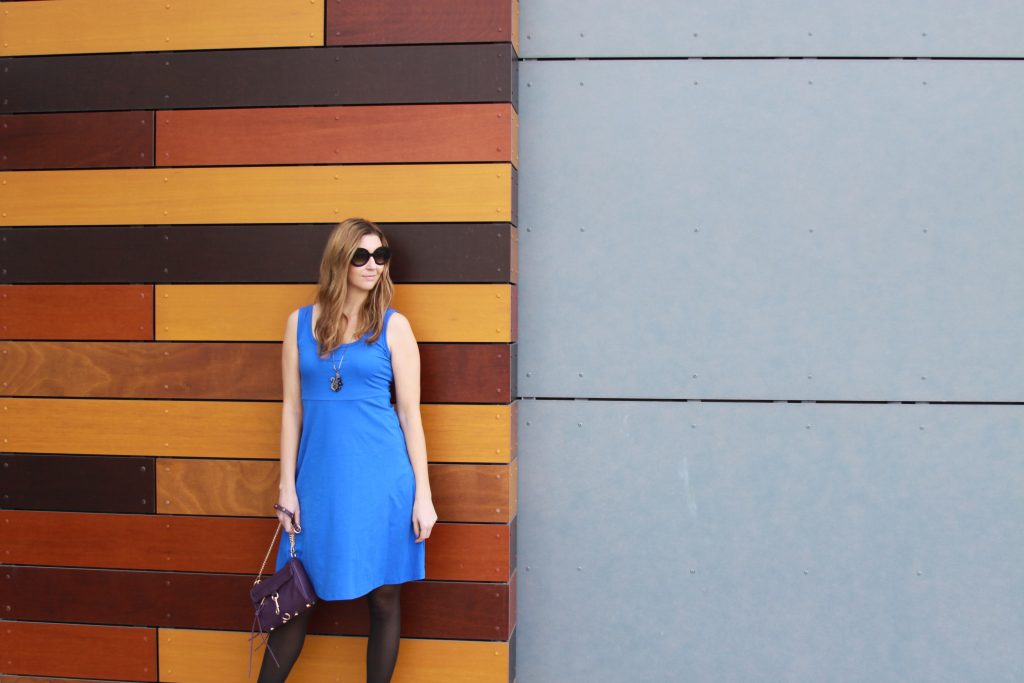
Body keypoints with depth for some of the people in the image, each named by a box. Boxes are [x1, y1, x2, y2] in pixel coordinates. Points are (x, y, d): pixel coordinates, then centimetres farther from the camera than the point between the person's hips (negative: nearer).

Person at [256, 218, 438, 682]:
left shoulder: (394, 325, 1)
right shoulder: (300, 322, 6)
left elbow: (410, 413, 0)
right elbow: (292, 407, 8)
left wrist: (423, 495, -3)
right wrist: (287, 485, 3)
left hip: (381, 478, -1)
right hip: (319, 476, 2)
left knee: (383, 596, 7)